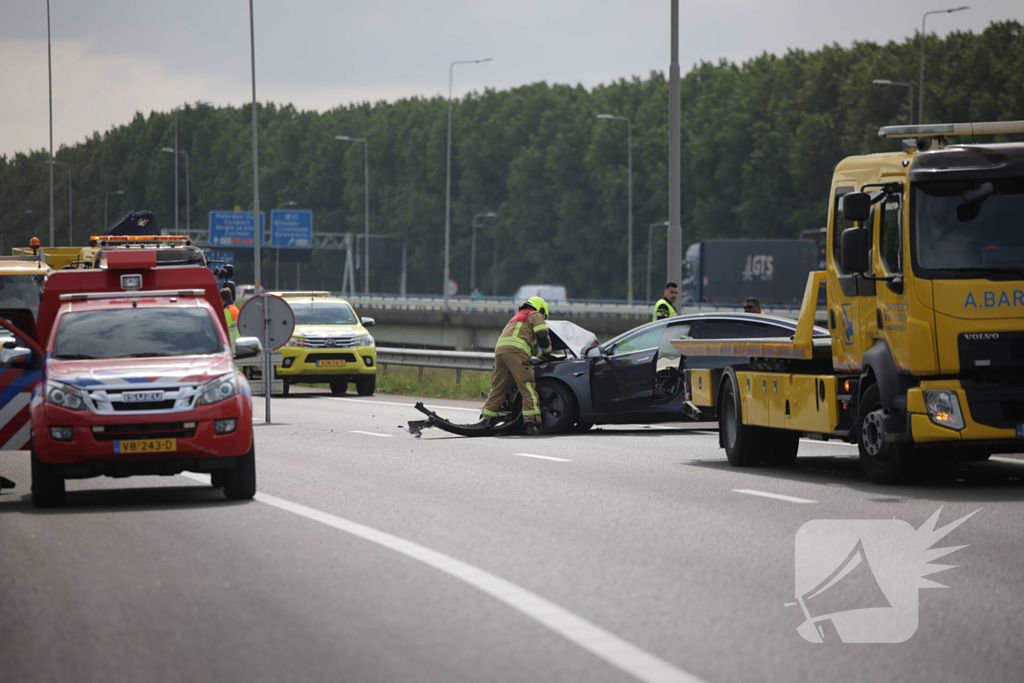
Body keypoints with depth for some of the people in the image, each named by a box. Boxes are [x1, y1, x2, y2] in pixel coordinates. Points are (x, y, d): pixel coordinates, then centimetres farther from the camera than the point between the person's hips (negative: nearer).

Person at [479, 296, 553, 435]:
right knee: (528, 388, -10)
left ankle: (486, 420, 11)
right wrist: (547, 353, 19)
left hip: (499, 350, 7)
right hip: (515, 351, -7)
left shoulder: (516, 317, 38)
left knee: (498, 387, 12)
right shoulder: (536, 316, 15)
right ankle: (532, 423, -18)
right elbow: (542, 337, 2)